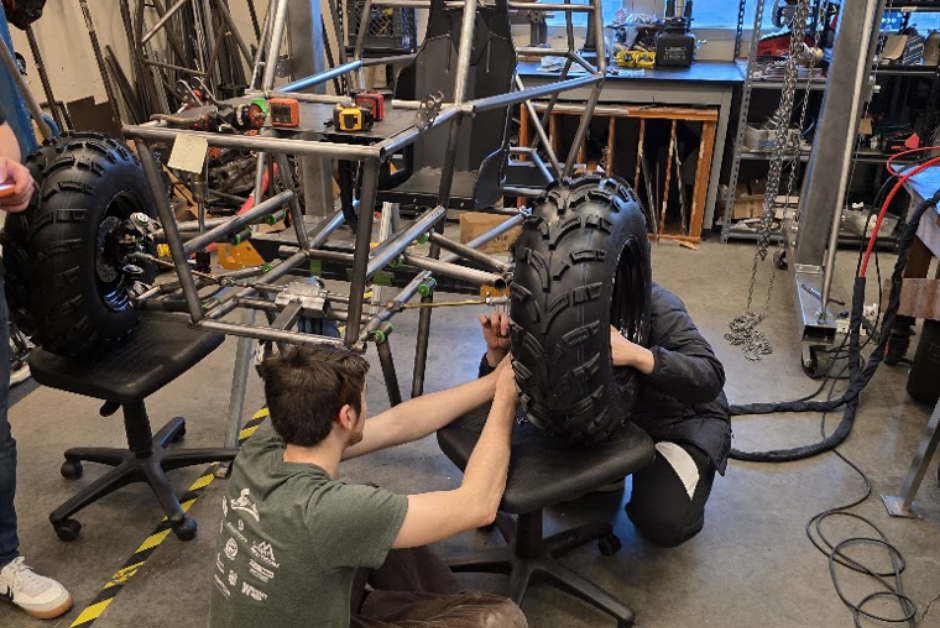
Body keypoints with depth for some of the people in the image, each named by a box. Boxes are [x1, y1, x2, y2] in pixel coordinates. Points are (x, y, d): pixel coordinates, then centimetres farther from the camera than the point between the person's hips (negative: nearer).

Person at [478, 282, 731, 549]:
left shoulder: (654, 304, -26)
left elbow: (711, 377, -34)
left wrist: (637, 354, -49)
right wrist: (497, 348, -30)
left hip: (681, 417, -4)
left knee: (664, 522, -26)